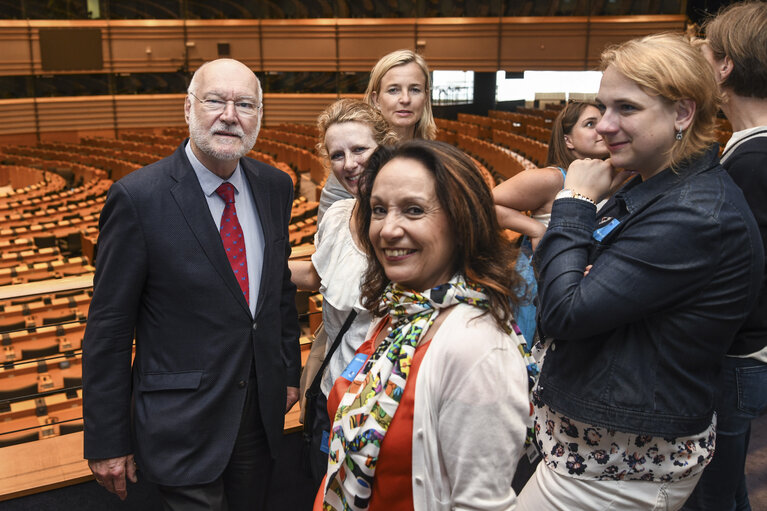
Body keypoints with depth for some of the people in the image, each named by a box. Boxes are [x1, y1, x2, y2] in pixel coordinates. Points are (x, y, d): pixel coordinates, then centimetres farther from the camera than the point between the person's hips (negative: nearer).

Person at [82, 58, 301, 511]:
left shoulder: (276, 186, 0)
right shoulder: (138, 198, -17)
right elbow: (109, 328, -13)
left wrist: (290, 371, 13)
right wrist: (107, 441, -10)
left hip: (263, 409, 6)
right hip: (183, 422, -5)